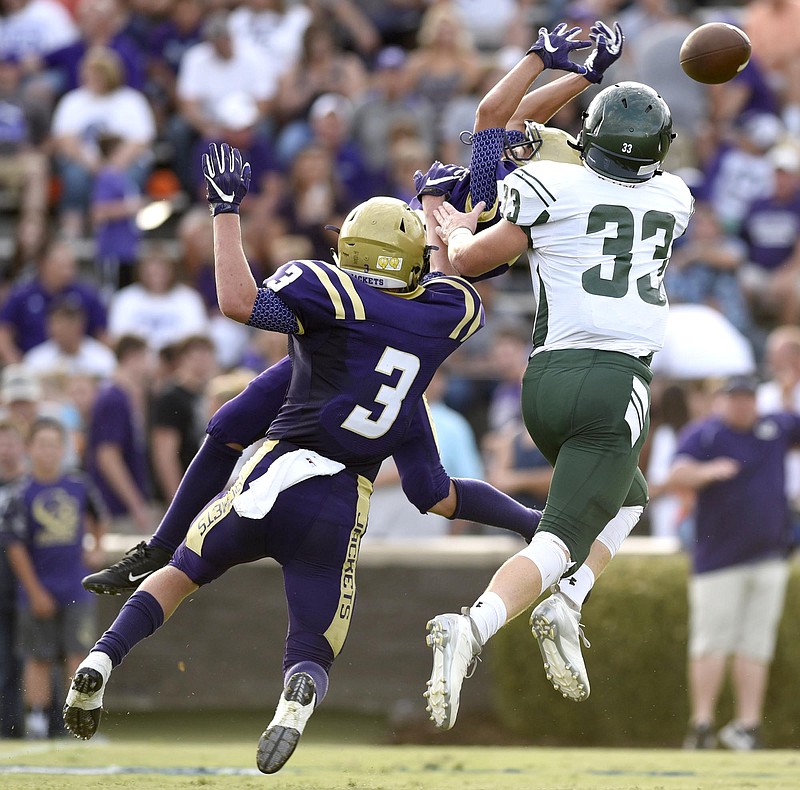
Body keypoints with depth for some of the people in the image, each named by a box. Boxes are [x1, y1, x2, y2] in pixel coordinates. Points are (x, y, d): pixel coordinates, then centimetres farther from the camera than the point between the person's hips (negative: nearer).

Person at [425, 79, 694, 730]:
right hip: (616, 381, -3)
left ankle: (566, 605, 5)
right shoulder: (673, 200, 10)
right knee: (563, 537, -7)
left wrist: (457, 231, 31)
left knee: (624, 500, 27)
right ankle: (473, 627, -32)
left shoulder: (556, 188, 3)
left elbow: (470, 260, 10)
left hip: (545, 380, 3)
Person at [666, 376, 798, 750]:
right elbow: (678, 475, -16)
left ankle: (748, 723, 4)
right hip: (719, 558, -4)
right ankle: (702, 723, -5)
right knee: (712, 643, -6)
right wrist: (709, 471, -34)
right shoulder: (703, 434, -2)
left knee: (755, 645, 3)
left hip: (768, 556, 4)